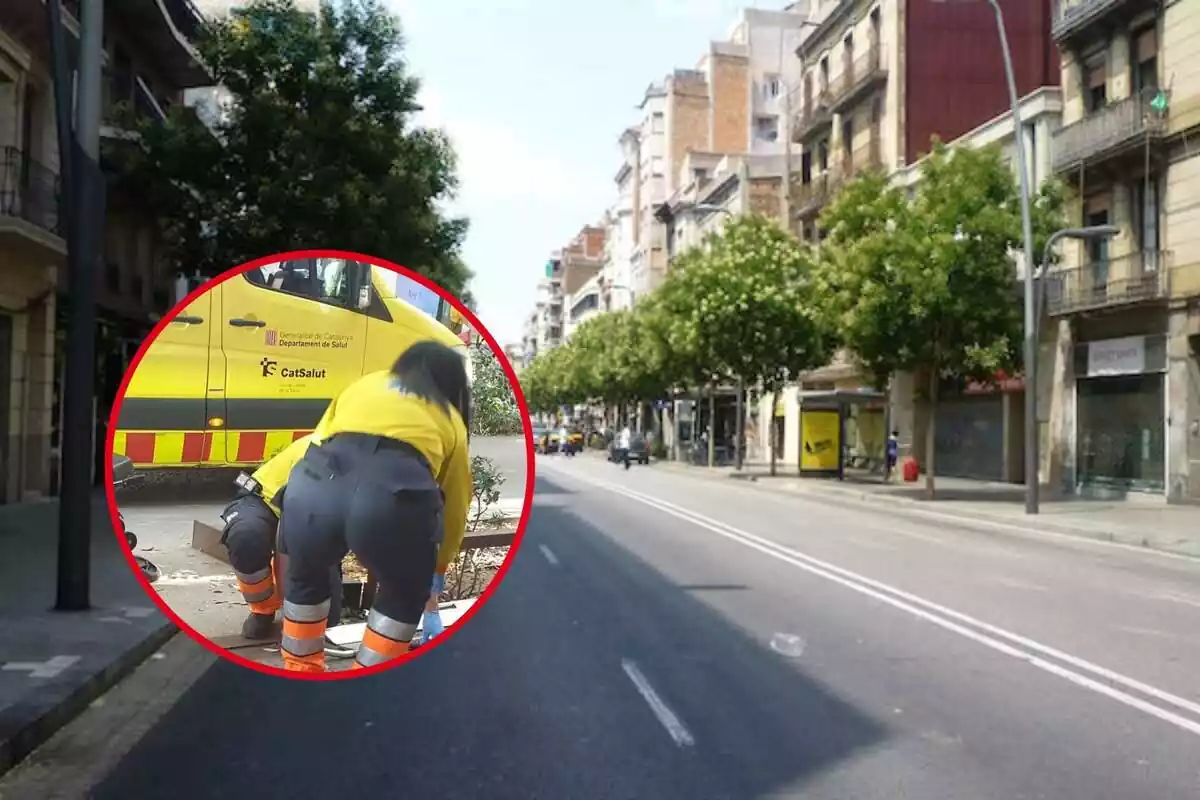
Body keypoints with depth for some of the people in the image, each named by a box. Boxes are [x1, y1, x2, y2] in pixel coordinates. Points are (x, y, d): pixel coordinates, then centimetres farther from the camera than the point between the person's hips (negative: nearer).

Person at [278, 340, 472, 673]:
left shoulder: (362, 384, 35)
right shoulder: (450, 421, 31)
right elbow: (455, 504, 37)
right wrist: (437, 573, 53)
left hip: (314, 486, 2)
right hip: (395, 497, -2)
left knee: (304, 577, 34)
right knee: (405, 593, 29)